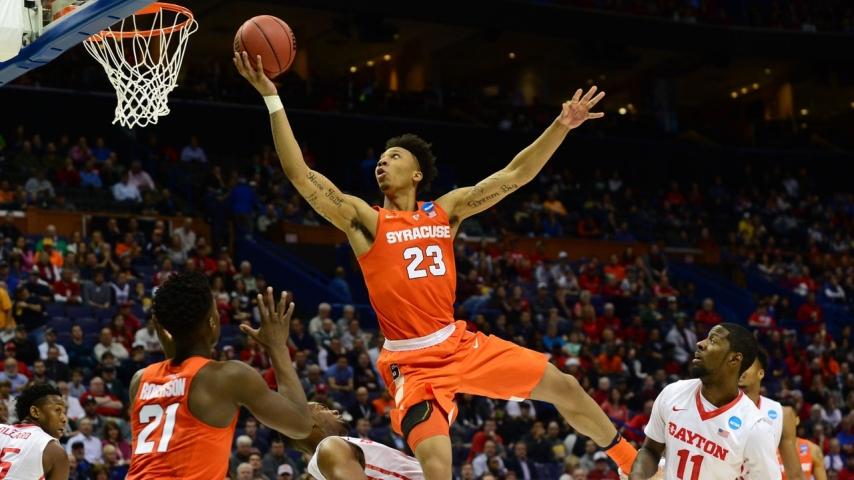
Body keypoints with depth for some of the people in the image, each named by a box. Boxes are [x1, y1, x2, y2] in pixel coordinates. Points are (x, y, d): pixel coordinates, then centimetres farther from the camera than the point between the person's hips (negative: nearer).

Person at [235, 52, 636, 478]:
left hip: (460, 343, 4)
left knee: (565, 388, 8)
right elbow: (299, 174, -14)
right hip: (411, 363, -4)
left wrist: (561, 126, -3)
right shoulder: (364, 220, -4)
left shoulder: (445, 211, 7)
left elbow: (514, 176, 6)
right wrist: (271, 98, -20)